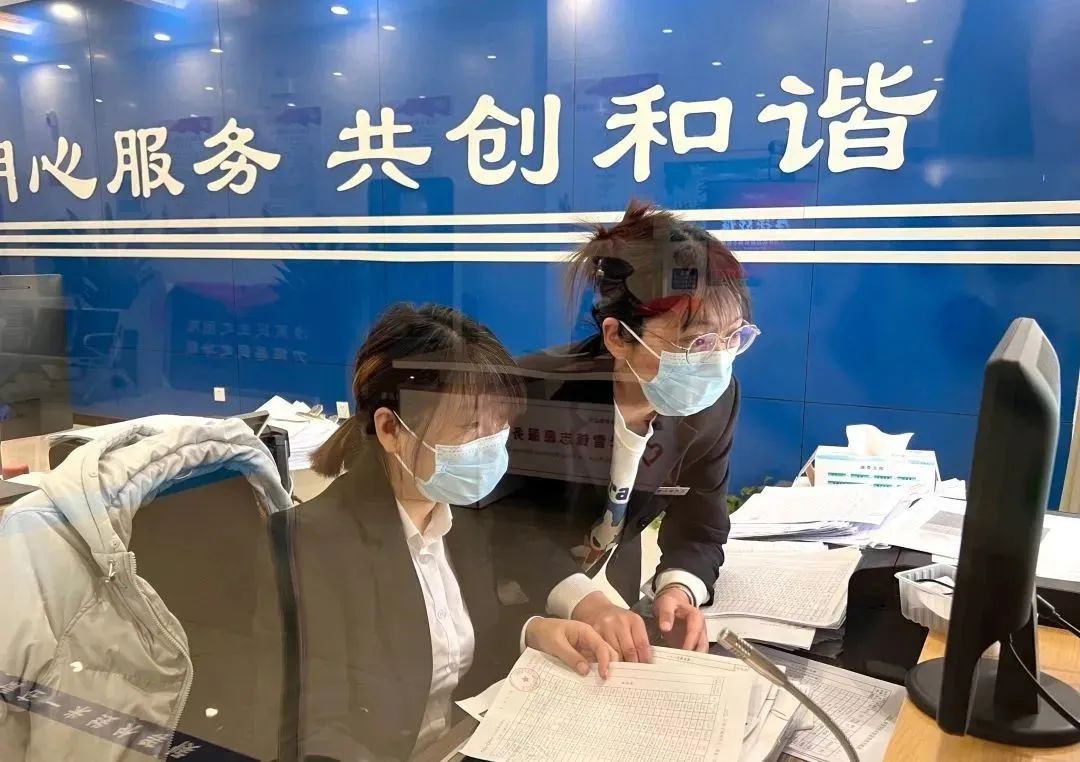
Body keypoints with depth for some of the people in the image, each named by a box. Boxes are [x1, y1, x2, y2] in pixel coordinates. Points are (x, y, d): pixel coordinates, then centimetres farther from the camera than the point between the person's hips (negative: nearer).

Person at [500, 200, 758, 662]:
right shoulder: (535, 396, -29)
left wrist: (678, 590, -28)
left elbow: (699, 529, -9)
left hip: (610, 586, 3)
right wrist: (581, 602, -39)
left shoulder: (715, 401, -15)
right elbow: (506, 530, -25)